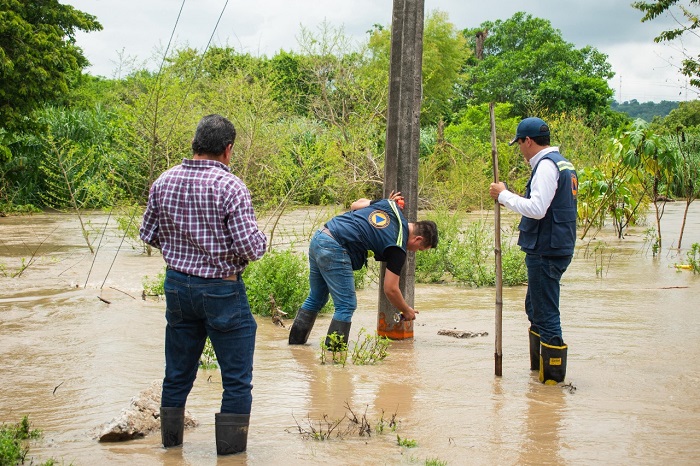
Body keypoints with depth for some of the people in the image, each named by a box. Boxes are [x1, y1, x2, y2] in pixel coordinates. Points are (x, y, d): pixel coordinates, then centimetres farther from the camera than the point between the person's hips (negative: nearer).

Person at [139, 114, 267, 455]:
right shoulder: (229, 186, -18)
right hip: (221, 291, -6)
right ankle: (230, 450, 10)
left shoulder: (164, 182, -1)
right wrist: (261, 239, 1)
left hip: (177, 285, 6)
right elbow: (252, 247, -20)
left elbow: (148, 234, 9)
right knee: (237, 379, 6)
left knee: (177, 372, 20)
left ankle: (171, 440, 32)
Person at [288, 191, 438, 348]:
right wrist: (407, 311, 12)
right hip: (334, 250, -9)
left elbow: (355, 204, 24)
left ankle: (296, 340, 31)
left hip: (318, 237, 9)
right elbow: (390, 289, -4)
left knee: (316, 298, 22)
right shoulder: (398, 248, -7)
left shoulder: (391, 205, 9)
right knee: (346, 305, -1)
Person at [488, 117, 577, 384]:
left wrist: (504, 195, -15)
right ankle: (538, 366, 32)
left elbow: (536, 209, -26)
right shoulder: (563, 164, 16)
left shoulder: (547, 165, -16)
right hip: (558, 249, 11)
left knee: (546, 314, -5)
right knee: (535, 308, 21)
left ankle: (553, 376, -1)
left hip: (546, 252, -11)